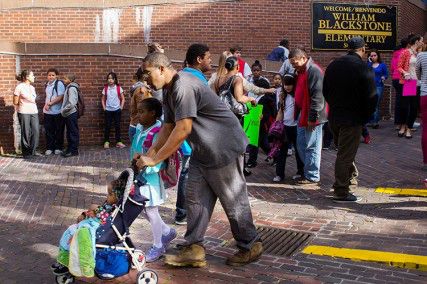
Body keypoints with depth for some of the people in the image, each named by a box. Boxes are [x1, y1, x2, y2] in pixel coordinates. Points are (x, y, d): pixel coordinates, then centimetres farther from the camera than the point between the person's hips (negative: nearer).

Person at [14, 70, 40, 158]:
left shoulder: (32, 87, 12)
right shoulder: (19, 87, -8)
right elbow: (15, 102, -4)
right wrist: (24, 105, 8)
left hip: (34, 112, 6)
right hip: (24, 113, -6)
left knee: (35, 131, 1)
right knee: (26, 133, 0)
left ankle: (33, 151, 12)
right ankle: (26, 153, 10)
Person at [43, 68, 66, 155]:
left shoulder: (59, 84, -9)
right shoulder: (47, 84, 12)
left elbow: (60, 97, -16)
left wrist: (50, 104, -16)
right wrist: (46, 105, 8)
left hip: (57, 112, -6)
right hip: (47, 112, 6)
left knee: (59, 131, 4)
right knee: (48, 131, 7)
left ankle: (58, 148, 14)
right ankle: (49, 148, 16)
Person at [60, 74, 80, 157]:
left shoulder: (72, 88, -16)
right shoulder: (68, 88, 13)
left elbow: (71, 104, -23)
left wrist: (63, 110, -13)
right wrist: (63, 110, 10)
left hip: (71, 114, -10)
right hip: (68, 114, 10)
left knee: (73, 132, -2)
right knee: (69, 132, 16)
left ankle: (74, 151, 4)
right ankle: (69, 149, 24)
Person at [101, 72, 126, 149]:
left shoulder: (118, 88, -2)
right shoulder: (105, 88, 1)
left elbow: (122, 99, 3)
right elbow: (103, 100, 8)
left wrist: (121, 107, -4)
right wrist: (104, 108, 0)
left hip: (117, 110, -1)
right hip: (108, 110, 1)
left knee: (117, 126, 3)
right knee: (107, 126, 2)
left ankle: (118, 142, 9)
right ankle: (106, 142, 9)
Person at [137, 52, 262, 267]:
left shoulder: (183, 86, -24)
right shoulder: (169, 90, 9)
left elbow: (183, 130, -29)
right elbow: (168, 127, 11)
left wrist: (154, 159, -23)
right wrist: (149, 154, 1)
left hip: (224, 147, -10)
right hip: (202, 150, 10)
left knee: (233, 200, 2)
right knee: (195, 197, 6)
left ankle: (251, 247, 19)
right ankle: (194, 250, 10)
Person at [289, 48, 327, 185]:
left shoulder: (314, 71, -17)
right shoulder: (301, 71, 15)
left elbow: (317, 96, -22)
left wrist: (312, 117, -22)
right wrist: (298, 114, 20)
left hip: (312, 117, -10)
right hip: (302, 115, 10)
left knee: (311, 147, -2)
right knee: (301, 146, 16)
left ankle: (312, 177, 7)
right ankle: (307, 172, 27)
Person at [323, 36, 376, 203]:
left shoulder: (333, 65, 7)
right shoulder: (363, 68, -13)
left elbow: (325, 91, 15)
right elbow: (371, 97, -12)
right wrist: (365, 118, 1)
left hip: (334, 117, 7)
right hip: (352, 119, -6)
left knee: (343, 150, 22)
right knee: (346, 154, -1)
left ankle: (351, 179, 35)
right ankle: (341, 192, 5)